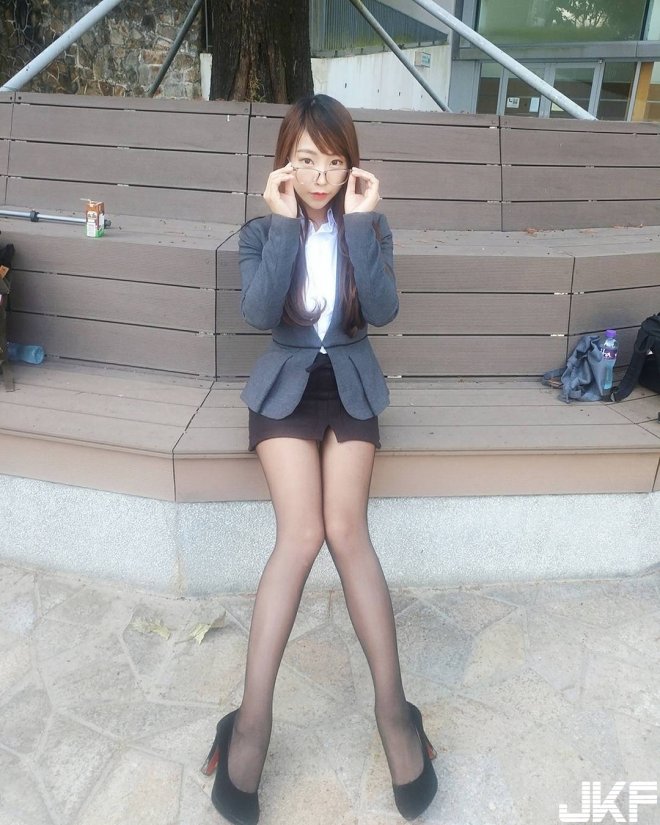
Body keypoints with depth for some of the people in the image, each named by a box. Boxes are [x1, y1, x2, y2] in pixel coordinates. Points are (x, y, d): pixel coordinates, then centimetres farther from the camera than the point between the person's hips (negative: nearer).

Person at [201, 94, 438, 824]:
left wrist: (359, 221, -14)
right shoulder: (261, 230, 5)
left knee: (344, 531, -20)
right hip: (286, 383, -1)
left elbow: (383, 311, -9)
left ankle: (391, 704, -9)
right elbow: (257, 312, -13)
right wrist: (284, 223, -15)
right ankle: (253, 714, -12)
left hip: (350, 384, 1)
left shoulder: (371, 227, 7)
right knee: (303, 534, -22)